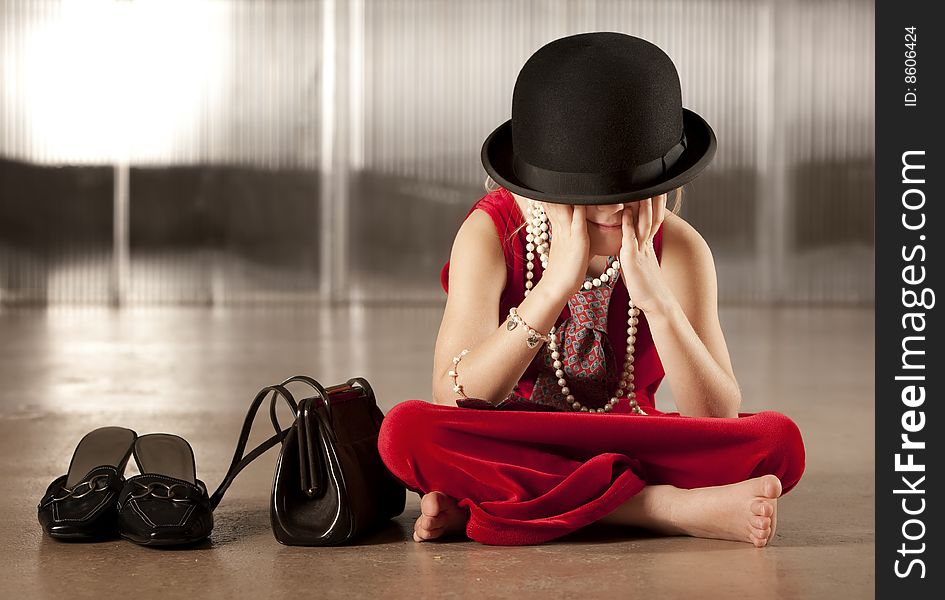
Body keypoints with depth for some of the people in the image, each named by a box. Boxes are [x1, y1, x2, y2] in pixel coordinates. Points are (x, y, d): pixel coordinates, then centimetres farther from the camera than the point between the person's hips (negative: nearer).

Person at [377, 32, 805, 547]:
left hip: (627, 446, 1)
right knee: (406, 432, -34)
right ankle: (666, 508, -29)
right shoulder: (491, 234, -16)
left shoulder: (679, 250, -12)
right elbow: (453, 402, -27)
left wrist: (655, 297, -32)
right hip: (508, 445, -1)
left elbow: (719, 424, -19)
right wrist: (557, 282, -35)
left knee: (778, 441, -25)